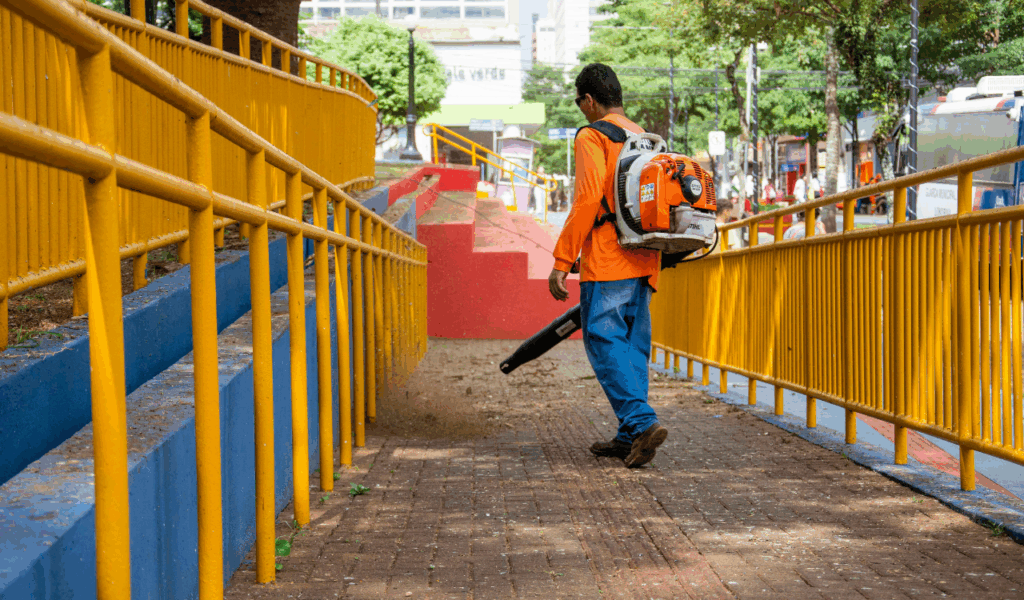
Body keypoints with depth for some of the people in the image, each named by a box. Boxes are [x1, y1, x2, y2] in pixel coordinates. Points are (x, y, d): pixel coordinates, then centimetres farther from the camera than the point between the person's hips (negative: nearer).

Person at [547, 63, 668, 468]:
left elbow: (588, 198, -15)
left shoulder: (592, 136, -5)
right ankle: (629, 436, 10)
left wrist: (562, 259, -14)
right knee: (632, 346, 10)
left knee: (606, 344, -7)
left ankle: (641, 422, -20)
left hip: (606, 263, -8)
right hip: (643, 264, 8)